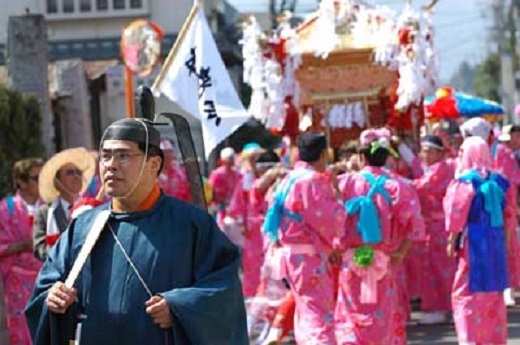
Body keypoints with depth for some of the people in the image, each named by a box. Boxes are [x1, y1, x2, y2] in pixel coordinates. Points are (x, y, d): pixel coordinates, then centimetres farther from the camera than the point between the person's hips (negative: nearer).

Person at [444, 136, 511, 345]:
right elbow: (508, 211, 10)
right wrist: (502, 237, 17)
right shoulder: (498, 180, 6)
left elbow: (457, 215, -15)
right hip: (496, 241, 7)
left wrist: (452, 241, -6)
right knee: (493, 292, 15)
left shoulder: (465, 182, -12)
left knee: (467, 292, -1)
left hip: (473, 242, -7)